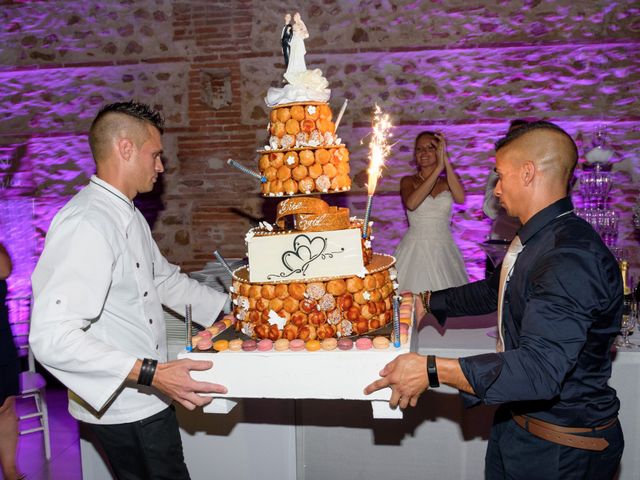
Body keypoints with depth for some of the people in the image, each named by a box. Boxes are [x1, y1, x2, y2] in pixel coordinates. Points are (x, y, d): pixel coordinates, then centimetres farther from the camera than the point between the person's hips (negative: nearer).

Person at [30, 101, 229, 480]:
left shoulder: (128, 215, 11)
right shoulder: (85, 224, -24)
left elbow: (165, 280, 22)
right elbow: (52, 337, -30)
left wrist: (233, 307, 16)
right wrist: (151, 373, -34)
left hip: (144, 400, 9)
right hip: (120, 406, -9)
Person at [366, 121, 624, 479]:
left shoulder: (573, 256, -29)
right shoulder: (537, 241, 5)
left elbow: (539, 370, -37)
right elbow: (495, 292, 22)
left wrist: (432, 370, -36)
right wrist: (429, 302, 22)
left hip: (560, 450, -9)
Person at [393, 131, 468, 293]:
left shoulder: (448, 181, 7)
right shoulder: (408, 181, 2)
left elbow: (460, 198, -15)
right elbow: (411, 203, -21)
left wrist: (446, 161, -18)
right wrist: (438, 168, -21)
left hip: (444, 250, 2)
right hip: (415, 249, -2)